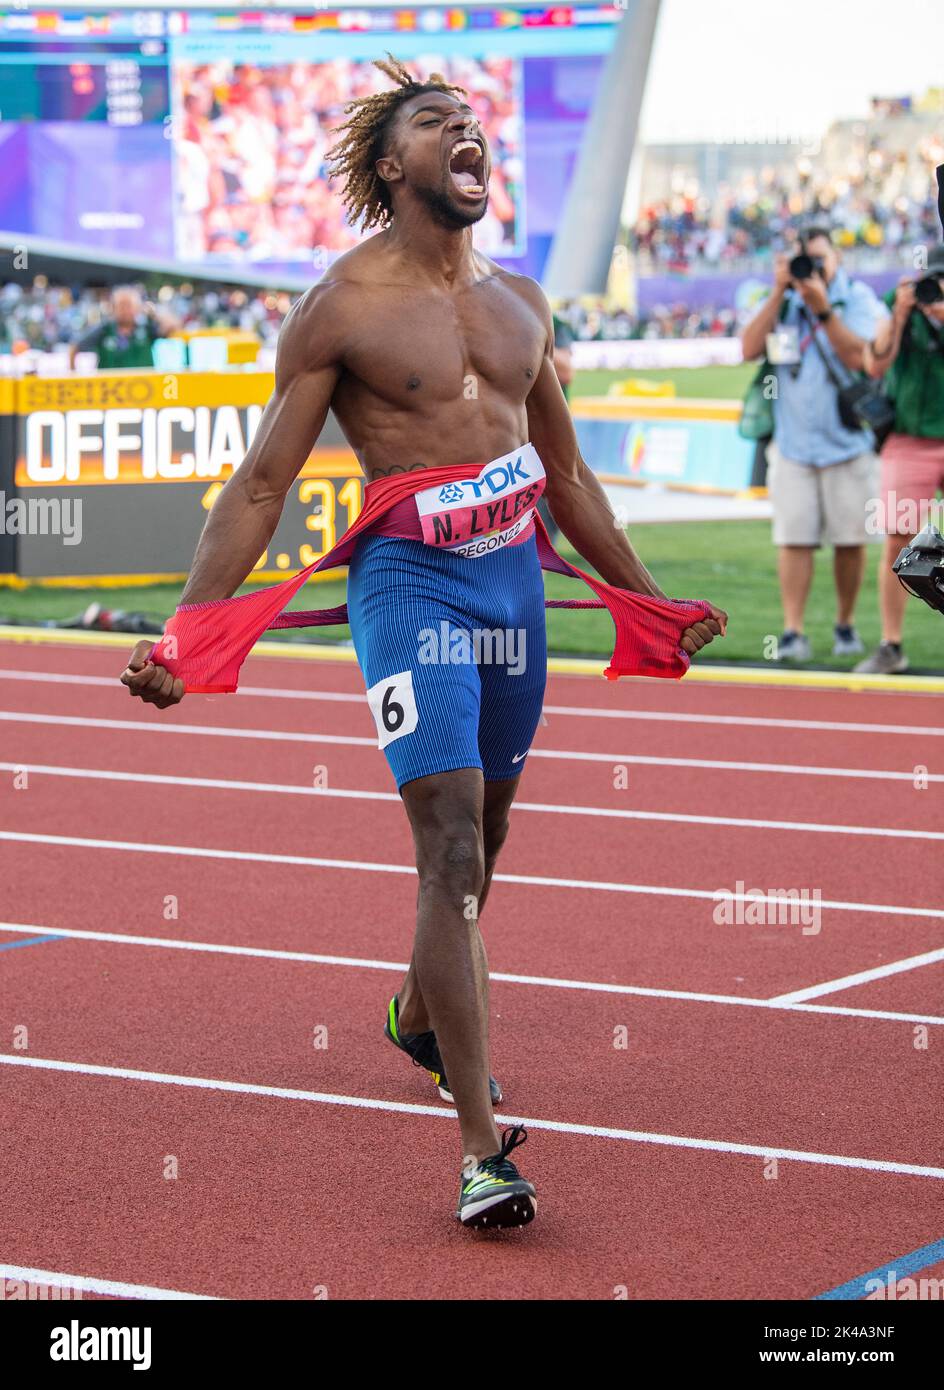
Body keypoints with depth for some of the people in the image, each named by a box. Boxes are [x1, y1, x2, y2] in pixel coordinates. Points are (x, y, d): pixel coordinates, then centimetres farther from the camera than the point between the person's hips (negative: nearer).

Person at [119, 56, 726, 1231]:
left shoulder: (518, 300, 13)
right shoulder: (342, 309, -5)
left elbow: (566, 473, 23)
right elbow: (261, 485, -4)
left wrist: (649, 598, 27)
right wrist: (185, 636, -12)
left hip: (516, 578, 6)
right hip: (409, 582, -6)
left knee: (482, 831, 17)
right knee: (449, 841, -15)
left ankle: (420, 1017, 45)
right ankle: (482, 1151, -18)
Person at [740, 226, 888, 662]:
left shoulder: (857, 298, -2)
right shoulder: (780, 302, 7)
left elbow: (858, 357, -16)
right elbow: (749, 348, -8)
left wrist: (822, 308, -22)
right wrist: (780, 292, -12)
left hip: (848, 442, -1)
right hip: (792, 443, 2)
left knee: (849, 540, 4)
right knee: (794, 540, -4)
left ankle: (845, 624, 19)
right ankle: (793, 632, -4)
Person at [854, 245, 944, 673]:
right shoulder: (900, 304, 2)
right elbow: (876, 366, -7)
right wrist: (900, 313, -16)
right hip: (909, 442, 0)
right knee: (897, 542, -4)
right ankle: (890, 646, 4)